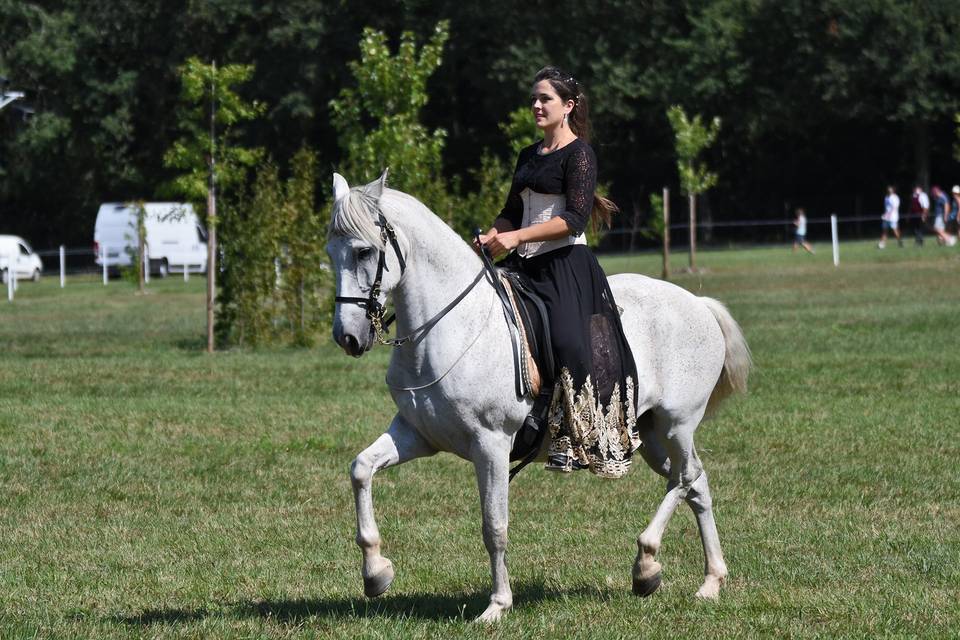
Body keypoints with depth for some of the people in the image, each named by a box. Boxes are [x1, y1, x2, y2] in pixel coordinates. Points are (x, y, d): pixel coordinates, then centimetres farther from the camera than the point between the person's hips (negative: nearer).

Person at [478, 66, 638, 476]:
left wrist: (517, 238, -21)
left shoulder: (578, 154, -6)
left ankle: (584, 441, -23)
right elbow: (512, 212, 25)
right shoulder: (529, 157, 19)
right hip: (525, 266, 9)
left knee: (571, 343, -23)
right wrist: (492, 237, 3)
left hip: (567, 265, -9)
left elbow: (575, 219, -16)